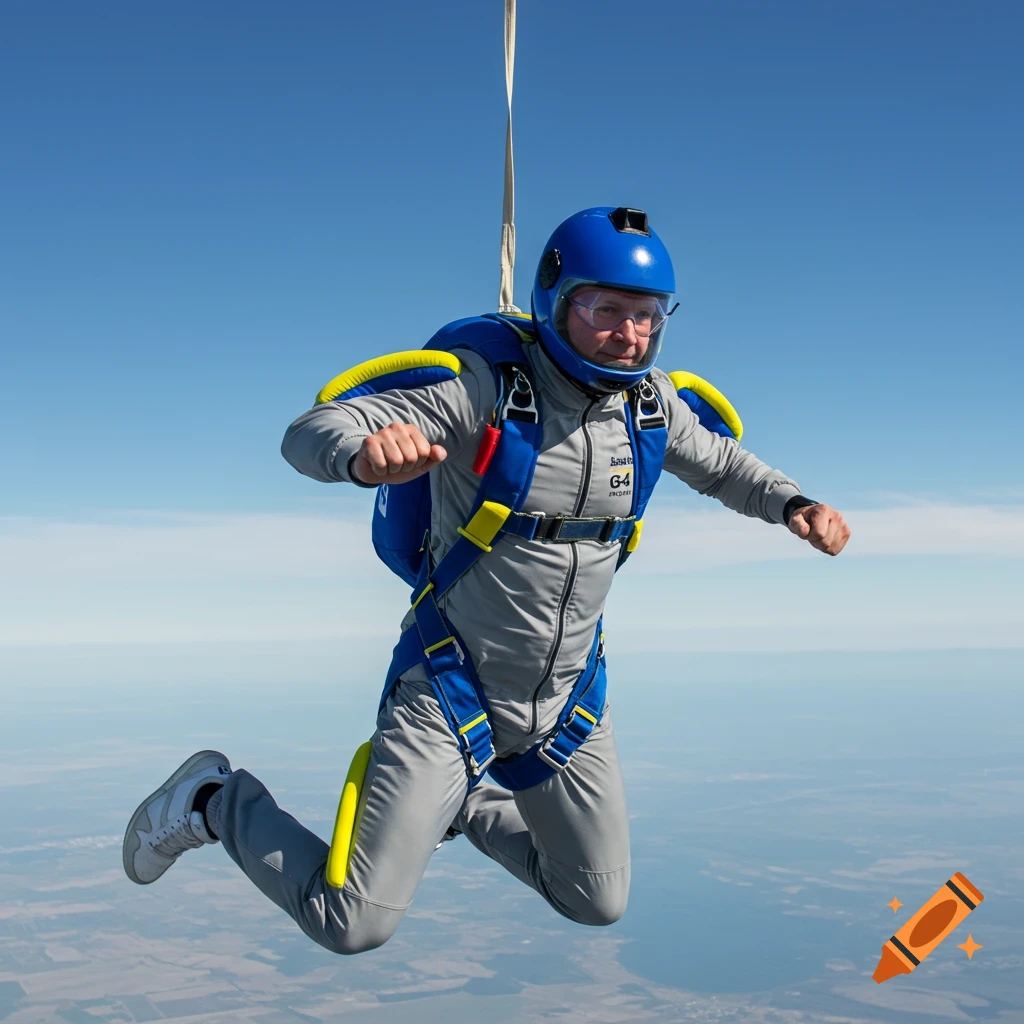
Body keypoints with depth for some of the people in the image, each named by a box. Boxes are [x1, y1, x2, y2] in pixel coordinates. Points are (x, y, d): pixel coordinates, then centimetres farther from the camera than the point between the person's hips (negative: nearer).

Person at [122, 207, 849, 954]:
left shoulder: (648, 399, -7)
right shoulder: (484, 385, -24)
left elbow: (721, 465, 13)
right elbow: (310, 433, -29)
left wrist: (793, 505, -5)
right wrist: (365, 455, -52)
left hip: (567, 700, 6)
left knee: (600, 905, 19)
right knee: (355, 926, -6)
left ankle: (466, 809, 43)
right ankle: (216, 798, 19)